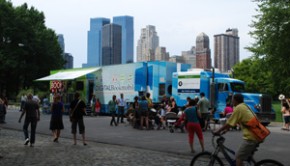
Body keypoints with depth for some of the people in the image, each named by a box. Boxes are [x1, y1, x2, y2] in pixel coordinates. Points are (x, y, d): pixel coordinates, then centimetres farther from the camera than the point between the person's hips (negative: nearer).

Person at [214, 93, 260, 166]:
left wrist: (218, 131, 2)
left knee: (238, 157, -5)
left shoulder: (238, 108, -11)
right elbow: (232, 122, 24)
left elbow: (229, 123, -8)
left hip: (250, 137, -10)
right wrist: (226, 129, 25)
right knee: (247, 156, 22)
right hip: (256, 136, 10)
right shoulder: (244, 106, 18)